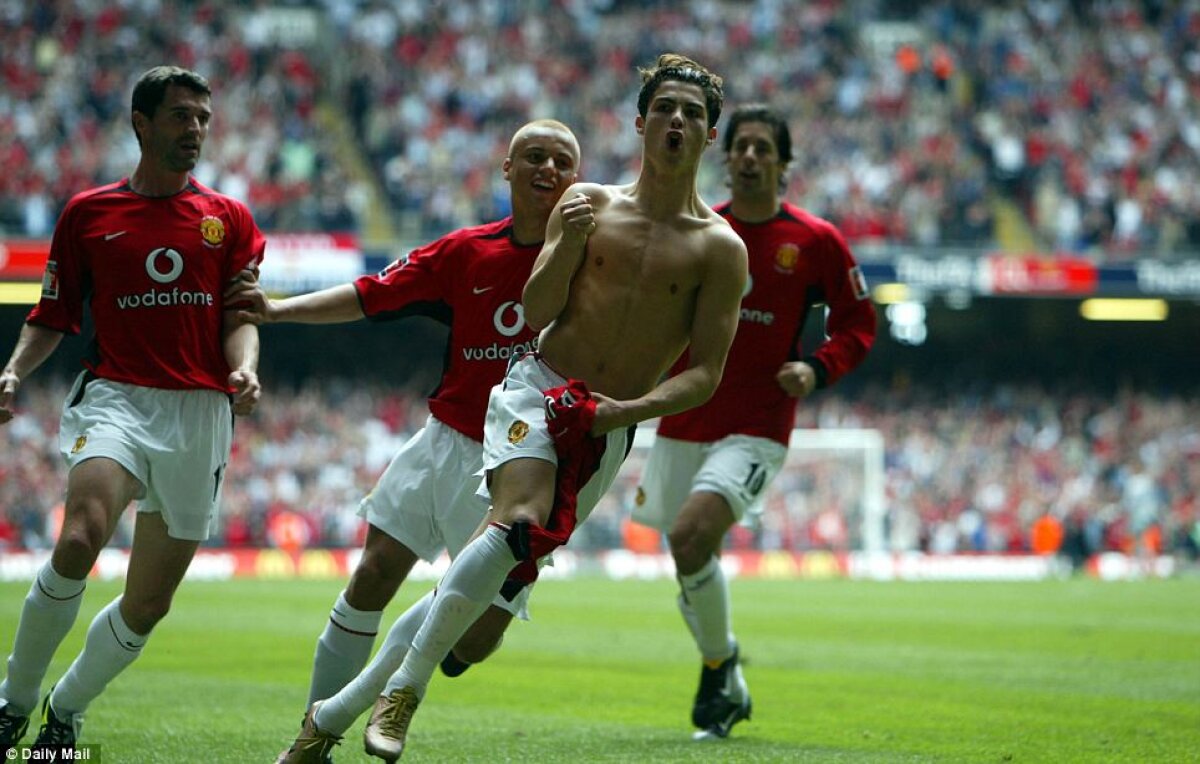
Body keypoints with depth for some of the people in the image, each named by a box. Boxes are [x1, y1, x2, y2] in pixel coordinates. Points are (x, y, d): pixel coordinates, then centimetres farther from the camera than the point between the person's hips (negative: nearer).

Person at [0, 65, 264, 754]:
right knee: (79, 541, -30)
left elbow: (241, 314, 7)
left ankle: (66, 710, 26)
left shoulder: (230, 218, 14)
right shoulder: (88, 214, 11)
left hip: (201, 413, 2)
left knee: (149, 604, 3)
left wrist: (245, 367, -14)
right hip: (116, 395, -2)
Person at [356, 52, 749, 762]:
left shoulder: (720, 249, 2)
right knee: (519, 523, -27)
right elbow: (536, 315, 2)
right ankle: (402, 691, -28)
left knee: (522, 560, -3)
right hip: (539, 390, -1)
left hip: (611, 429, 1)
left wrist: (630, 409, -15)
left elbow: (705, 375, 0)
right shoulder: (588, 203, 7)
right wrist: (567, 246, -14)